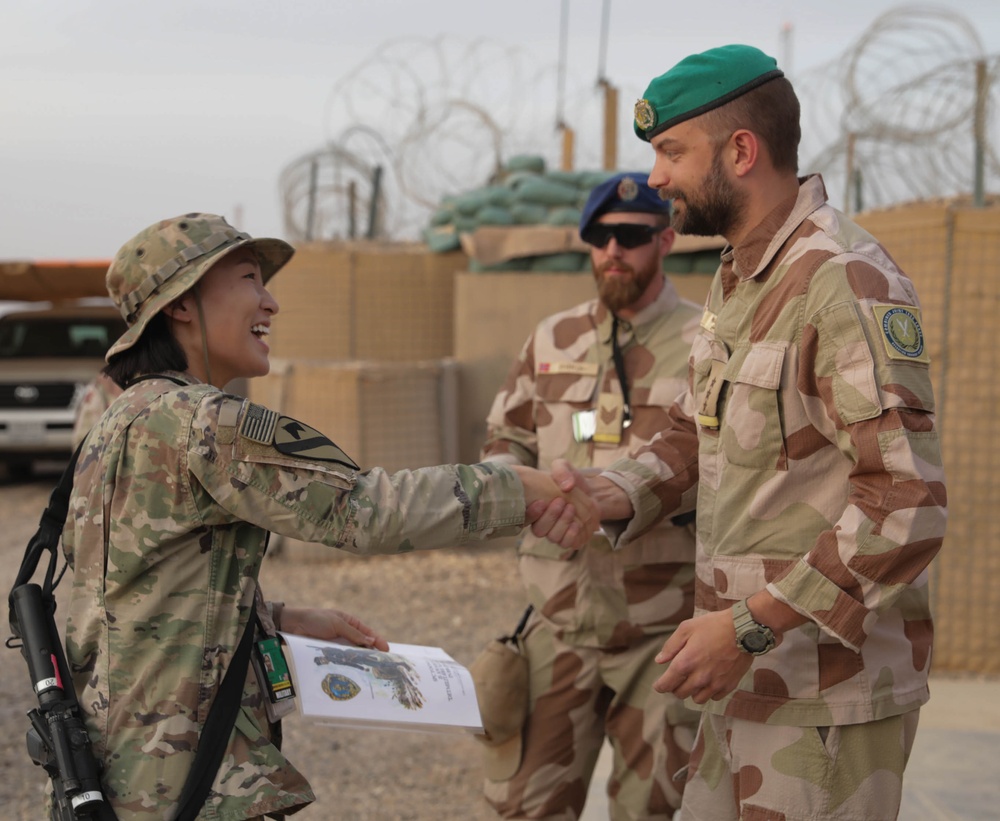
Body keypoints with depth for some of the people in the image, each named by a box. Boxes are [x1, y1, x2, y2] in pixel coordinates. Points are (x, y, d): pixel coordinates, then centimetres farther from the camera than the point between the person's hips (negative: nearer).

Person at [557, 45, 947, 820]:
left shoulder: (847, 283, -18)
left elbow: (908, 505, -24)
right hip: (753, 678, 9)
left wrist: (751, 625, -24)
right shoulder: (737, 280, 13)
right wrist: (613, 500, -1)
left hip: (826, 691, -9)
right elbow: (696, 431, 19)